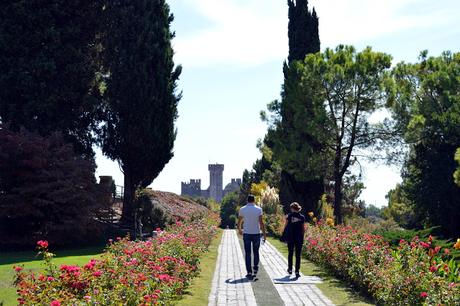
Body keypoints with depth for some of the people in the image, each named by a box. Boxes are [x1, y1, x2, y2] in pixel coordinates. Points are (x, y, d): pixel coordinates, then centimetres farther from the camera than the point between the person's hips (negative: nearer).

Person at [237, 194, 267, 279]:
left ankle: (249, 272, -3)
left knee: (248, 253, 2)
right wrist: (264, 234, -4)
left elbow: (239, 222, 11)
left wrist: (239, 230, 30)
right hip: (256, 234, 0)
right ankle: (255, 268, 17)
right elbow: (261, 222, -9)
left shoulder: (242, 209, 0)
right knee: (256, 252, 17)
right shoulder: (258, 209, -3)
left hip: (246, 234, 0)